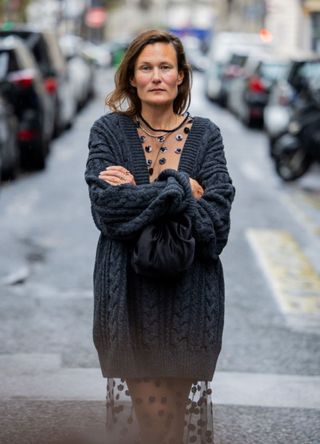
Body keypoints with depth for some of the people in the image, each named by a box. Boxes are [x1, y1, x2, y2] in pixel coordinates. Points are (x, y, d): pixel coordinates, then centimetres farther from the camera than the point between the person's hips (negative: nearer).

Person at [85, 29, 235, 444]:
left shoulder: (205, 134, 6)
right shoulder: (109, 131, 3)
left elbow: (216, 217, -7)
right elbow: (106, 209, -11)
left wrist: (137, 193, -9)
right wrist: (181, 189, -11)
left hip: (190, 292, 1)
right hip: (130, 290, -1)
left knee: (186, 402, 3)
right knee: (135, 407, -5)